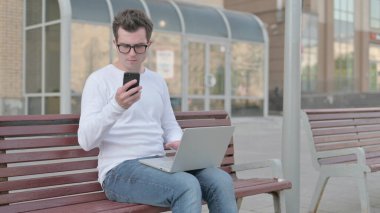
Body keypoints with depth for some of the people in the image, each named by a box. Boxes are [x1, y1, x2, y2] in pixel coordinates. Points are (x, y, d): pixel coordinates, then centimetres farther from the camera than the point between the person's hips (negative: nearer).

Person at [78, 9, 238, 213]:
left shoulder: (158, 81, 16)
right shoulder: (99, 80, -3)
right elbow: (86, 141, -12)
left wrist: (178, 142, -2)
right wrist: (116, 106, -29)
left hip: (158, 165, 6)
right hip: (119, 170, -6)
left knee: (221, 180, -20)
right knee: (187, 186, -32)